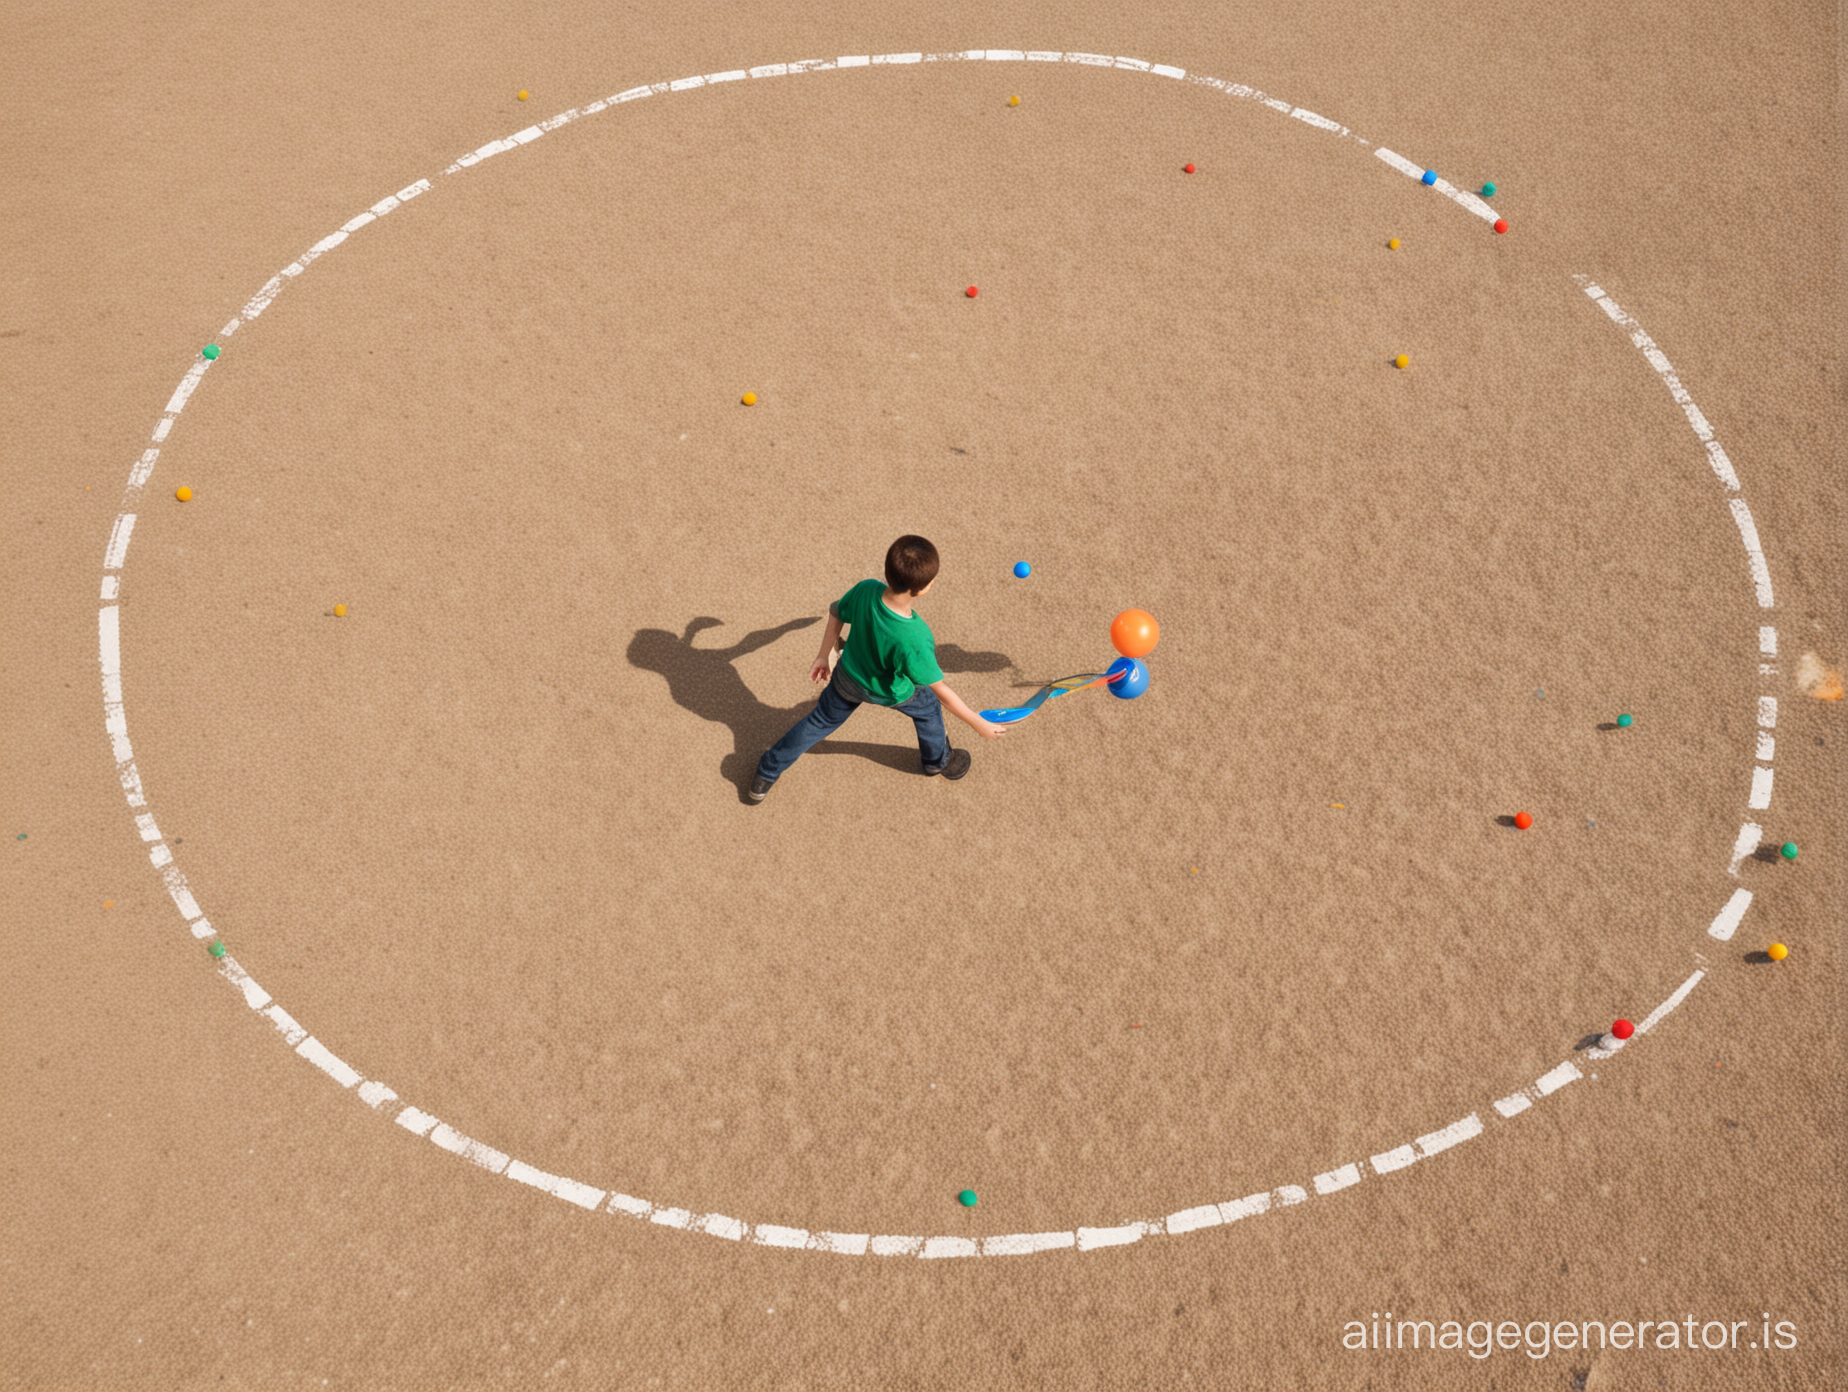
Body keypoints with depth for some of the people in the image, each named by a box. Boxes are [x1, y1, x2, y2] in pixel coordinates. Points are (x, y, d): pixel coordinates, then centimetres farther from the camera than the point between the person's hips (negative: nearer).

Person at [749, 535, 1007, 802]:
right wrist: (979, 724, -21)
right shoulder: (915, 640, -45)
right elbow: (940, 689, -33)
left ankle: (764, 776, 41)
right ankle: (937, 760, 57)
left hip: (846, 677, 4)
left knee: (821, 720, 28)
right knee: (928, 705, 29)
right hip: (891, 693, -3)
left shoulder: (865, 590, -33)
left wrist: (825, 654, 8)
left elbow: (836, 614, -12)